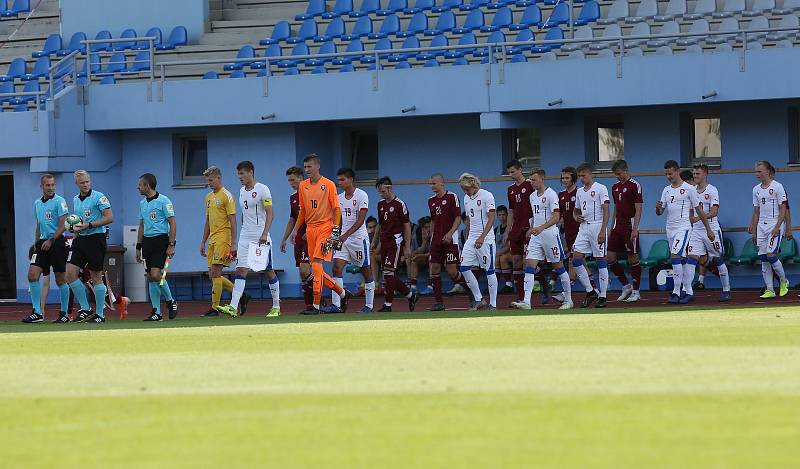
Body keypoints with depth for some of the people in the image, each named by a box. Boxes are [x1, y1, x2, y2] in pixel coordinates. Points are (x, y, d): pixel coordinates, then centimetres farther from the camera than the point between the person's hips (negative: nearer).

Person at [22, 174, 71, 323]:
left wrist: (51, 240, -19)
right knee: (32, 275, -7)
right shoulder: (37, 203, 15)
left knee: (61, 279, -1)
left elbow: (63, 225, -12)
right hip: (42, 243, 6)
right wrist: (36, 243, 17)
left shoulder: (59, 201, -6)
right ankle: (37, 312, -5)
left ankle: (64, 313, 8)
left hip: (57, 242, -6)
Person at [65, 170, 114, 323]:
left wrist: (88, 225, -18)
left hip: (96, 238, -7)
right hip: (80, 239, 7)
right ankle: (85, 309, 5)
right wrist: (75, 227, 5)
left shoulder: (99, 197, -8)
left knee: (96, 277, -2)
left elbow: (109, 218, -14)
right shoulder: (76, 200, 14)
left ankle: (100, 313, 7)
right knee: (70, 274, -5)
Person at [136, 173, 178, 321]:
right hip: (147, 241, 7)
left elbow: (172, 224, -10)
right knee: (150, 277, 4)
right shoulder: (142, 203, 14)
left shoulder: (163, 201, -8)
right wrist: (138, 247, 17)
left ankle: (170, 301, 2)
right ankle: (156, 311, 7)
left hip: (160, 240, -7)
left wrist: (171, 245, -16)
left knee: (155, 274, -19)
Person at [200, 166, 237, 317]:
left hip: (223, 238, -9)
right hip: (212, 240, 9)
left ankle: (215, 308, -10)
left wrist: (233, 244, -16)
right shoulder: (209, 197, 18)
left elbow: (233, 221, -11)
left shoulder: (226, 196, -7)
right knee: (213, 275, 6)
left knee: (215, 273, -12)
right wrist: (203, 242, 21)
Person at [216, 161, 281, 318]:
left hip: (261, 237, -6)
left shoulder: (262, 189, -8)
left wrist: (264, 234, -24)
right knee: (241, 270, -7)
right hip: (245, 237, 6)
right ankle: (233, 306, -17)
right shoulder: (242, 191, 14)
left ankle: (276, 307, 16)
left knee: (269, 272, 3)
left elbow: (270, 214, -14)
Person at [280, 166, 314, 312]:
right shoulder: (293, 197, 16)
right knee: (302, 273, 4)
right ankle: (309, 305, 6)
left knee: (304, 269, -18)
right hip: (299, 239, 8)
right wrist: (284, 239, 22)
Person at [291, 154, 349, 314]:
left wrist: (335, 230, -12)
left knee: (316, 265, -15)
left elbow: (336, 209, -4)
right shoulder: (303, 186, 12)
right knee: (316, 270, 5)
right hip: (310, 229, 6)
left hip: (325, 228, -6)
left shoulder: (328, 185, -4)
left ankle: (316, 305, -14)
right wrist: (296, 230, 13)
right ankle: (342, 293, 23)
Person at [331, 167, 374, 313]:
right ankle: (336, 304, -14)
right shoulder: (339, 198, 10)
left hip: (359, 237, -6)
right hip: (343, 238, 6)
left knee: (366, 271, 3)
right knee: (337, 267, -11)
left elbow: (360, 220, -17)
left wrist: (346, 235, -26)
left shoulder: (361, 196, -10)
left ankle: (369, 305, 14)